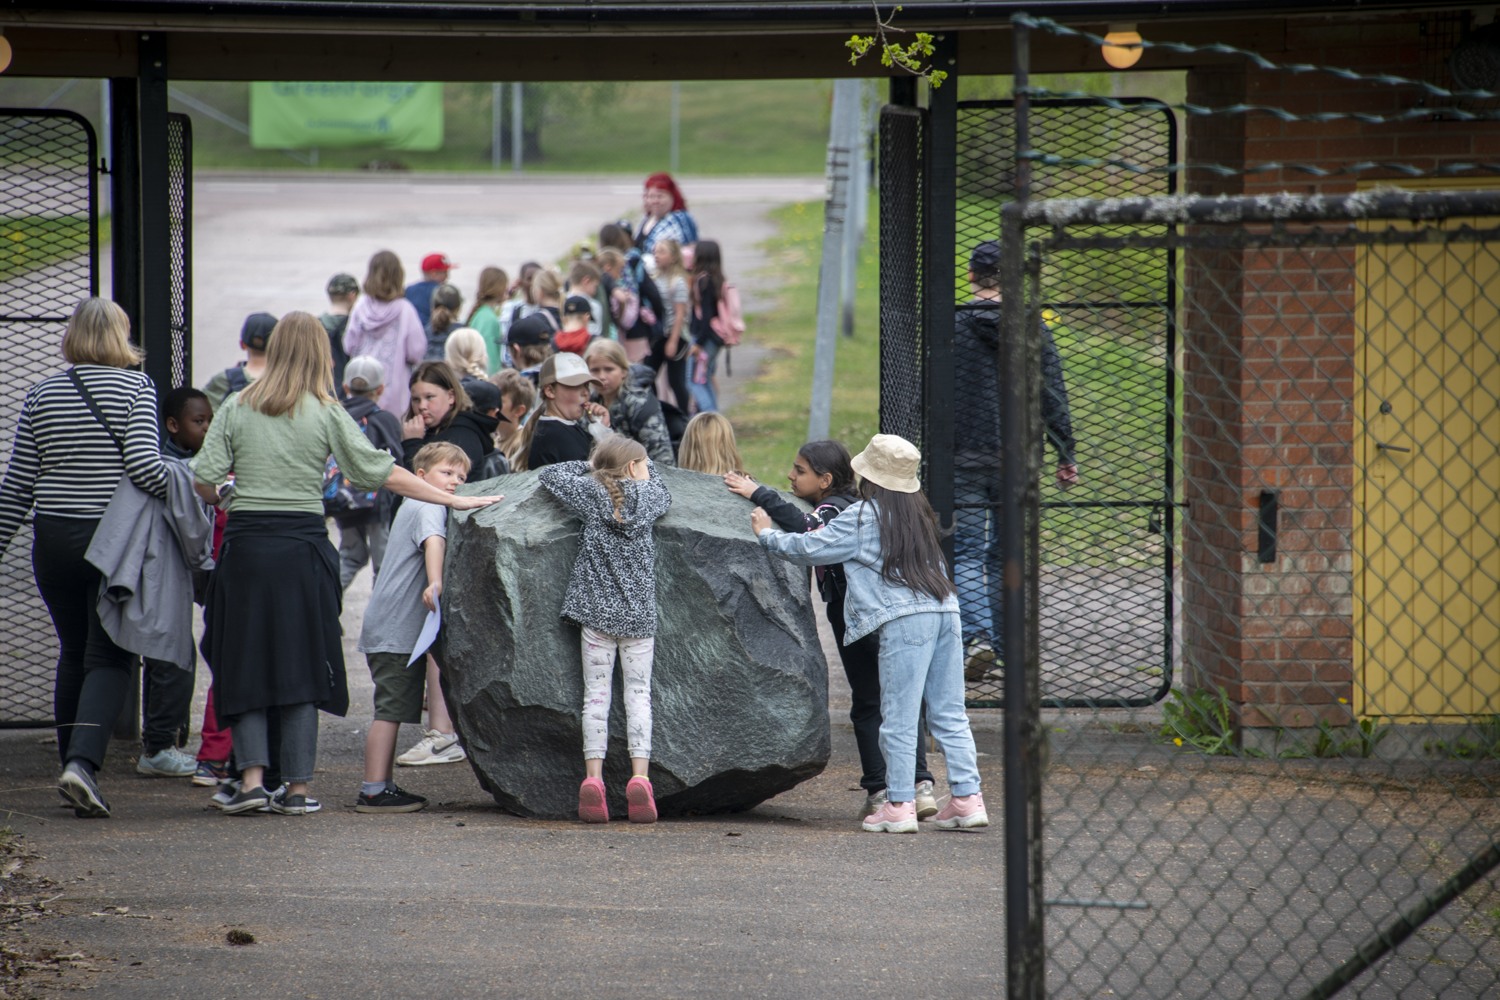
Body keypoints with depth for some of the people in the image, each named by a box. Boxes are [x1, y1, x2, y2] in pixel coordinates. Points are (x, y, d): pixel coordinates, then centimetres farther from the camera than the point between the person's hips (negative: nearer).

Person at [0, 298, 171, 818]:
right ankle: (83, 761, -21)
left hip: (54, 540, 3)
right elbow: (143, 466, -17)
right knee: (109, 657, -2)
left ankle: (74, 768, 18)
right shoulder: (136, 387, -6)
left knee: (73, 654, 16)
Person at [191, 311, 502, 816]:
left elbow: (204, 480, -2)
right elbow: (380, 472, -2)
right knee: (302, 666, 5)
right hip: (303, 546, -1)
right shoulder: (326, 414, 0)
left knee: (245, 666, 8)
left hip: (245, 545, 1)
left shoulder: (236, 409, 4)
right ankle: (297, 787, 4)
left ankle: (252, 777, -4)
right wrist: (451, 499, 3)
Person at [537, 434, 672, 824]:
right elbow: (661, 487, 26)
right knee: (638, 693, 3)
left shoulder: (590, 493, -1)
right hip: (638, 614, 0)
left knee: (596, 694, 1)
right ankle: (639, 778, -8)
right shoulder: (650, 496, 3)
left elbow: (549, 475, 11)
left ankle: (593, 778, -6)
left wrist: (591, 468, 22)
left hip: (596, 612, 0)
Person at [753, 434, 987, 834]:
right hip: (945, 611, 7)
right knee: (949, 715, 8)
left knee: (899, 718, -1)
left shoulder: (863, 517, -2)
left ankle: (899, 804, 1)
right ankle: (967, 798, 5)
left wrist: (767, 536, 20)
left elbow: (811, 548, 3)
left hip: (905, 620, -7)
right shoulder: (917, 513, 18)